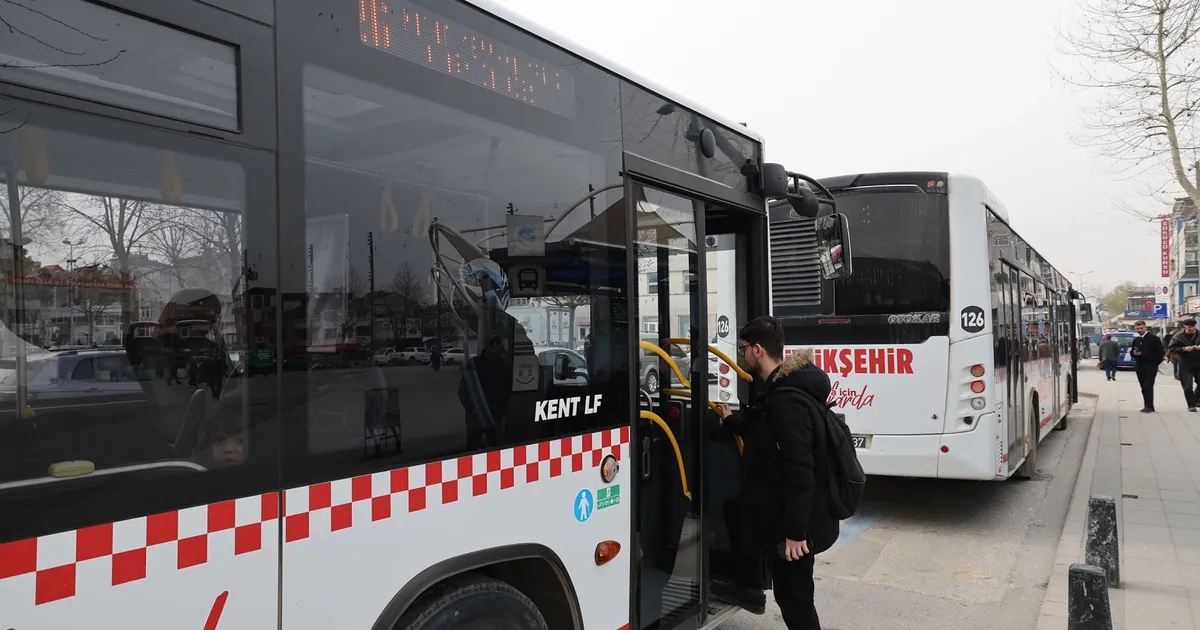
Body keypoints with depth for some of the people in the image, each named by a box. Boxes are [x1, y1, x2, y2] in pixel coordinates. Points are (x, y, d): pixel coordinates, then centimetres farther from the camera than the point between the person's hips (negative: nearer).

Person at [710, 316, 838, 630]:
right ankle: (748, 588, 43)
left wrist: (796, 531, -29)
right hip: (779, 506, 11)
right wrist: (731, 421, 30)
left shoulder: (787, 399, -27)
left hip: (796, 520, -11)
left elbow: (799, 469, -31)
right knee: (737, 510, 30)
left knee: (794, 597, 1)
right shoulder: (780, 389, 7)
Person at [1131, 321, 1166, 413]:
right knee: (1143, 387, 9)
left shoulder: (1153, 338, -6)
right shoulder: (1136, 340, 13)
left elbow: (1161, 352, -8)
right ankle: (1147, 405, 15)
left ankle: (1149, 406, -12)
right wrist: (1134, 353, -3)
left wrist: (1156, 362, -6)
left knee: (1148, 386, -13)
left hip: (1151, 366, -6)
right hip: (1139, 366, 6)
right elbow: (1132, 351, 20)